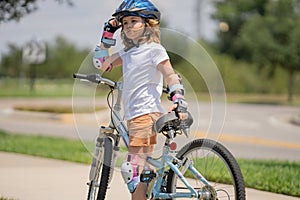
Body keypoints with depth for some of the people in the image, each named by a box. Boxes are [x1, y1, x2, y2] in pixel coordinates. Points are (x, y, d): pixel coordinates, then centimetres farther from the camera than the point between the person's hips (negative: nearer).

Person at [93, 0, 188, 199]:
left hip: (146, 114, -9)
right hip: (133, 115, 9)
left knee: (133, 169, -16)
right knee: (141, 169, 15)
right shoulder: (128, 53, 17)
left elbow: (171, 76, -12)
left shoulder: (154, 49, -5)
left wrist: (179, 101, -25)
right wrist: (108, 34, 17)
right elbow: (102, 64, 22)